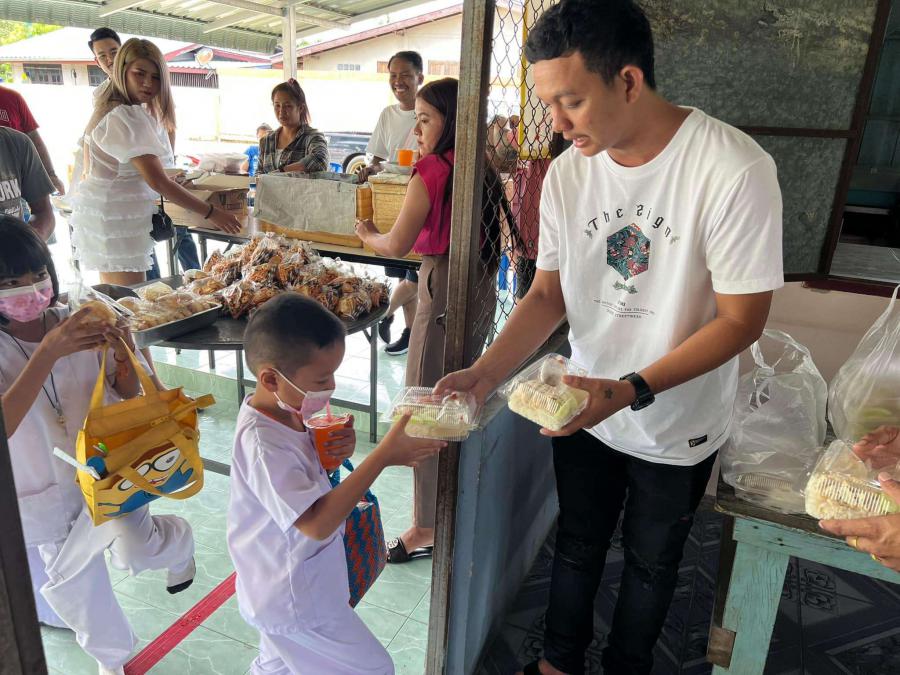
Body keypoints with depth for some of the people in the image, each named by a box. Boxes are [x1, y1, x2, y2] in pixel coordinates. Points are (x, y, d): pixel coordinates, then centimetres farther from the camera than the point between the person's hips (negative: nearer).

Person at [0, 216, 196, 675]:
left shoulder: (77, 325, -11)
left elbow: (127, 394, -1)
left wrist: (124, 357, -23)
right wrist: (49, 351, -41)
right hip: (46, 491, 1)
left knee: (134, 551, -21)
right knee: (77, 589, 14)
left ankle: (177, 540, 17)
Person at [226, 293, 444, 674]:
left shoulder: (283, 409, -7)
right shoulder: (263, 444, -34)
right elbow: (317, 523, -37)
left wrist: (334, 452, -14)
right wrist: (383, 456, -39)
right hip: (297, 604, -9)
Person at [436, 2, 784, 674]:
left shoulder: (734, 170, -25)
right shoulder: (569, 172, -9)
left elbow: (742, 318, -20)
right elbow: (548, 294, -4)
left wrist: (631, 389, -30)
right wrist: (486, 372, -20)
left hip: (677, 427, -3)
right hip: (584, 411, 4)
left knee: (650, 563, 21)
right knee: (577, 548, 23)